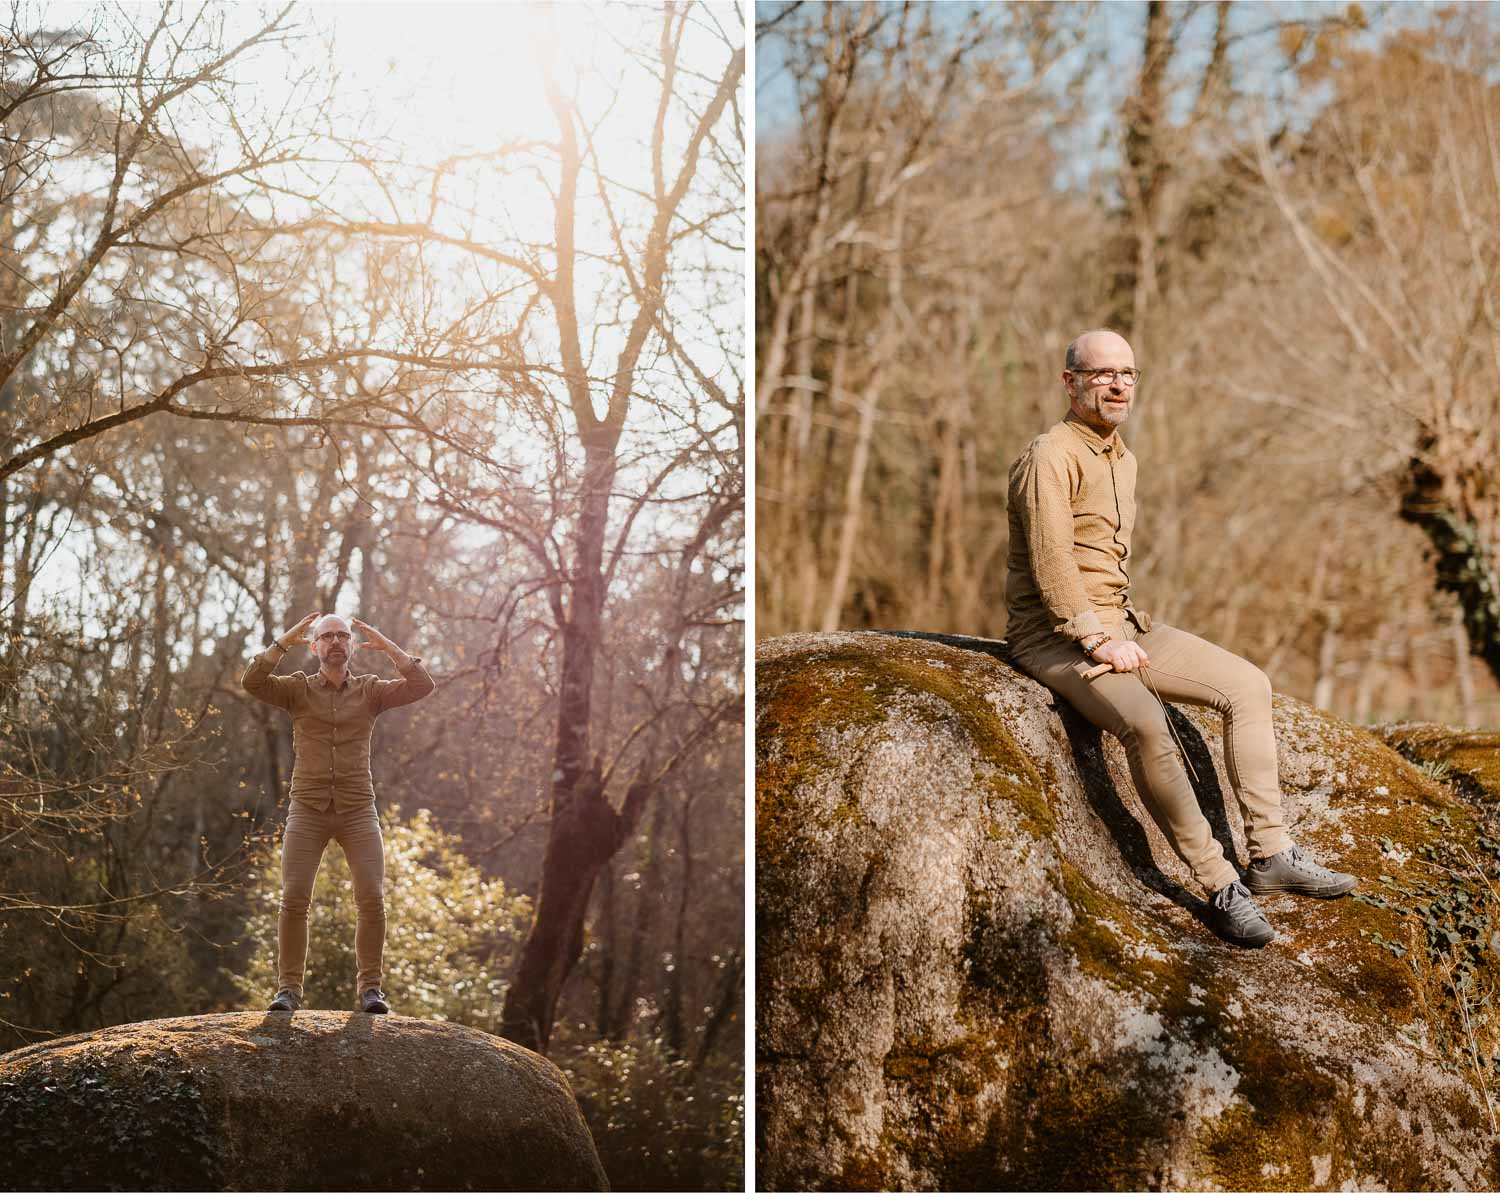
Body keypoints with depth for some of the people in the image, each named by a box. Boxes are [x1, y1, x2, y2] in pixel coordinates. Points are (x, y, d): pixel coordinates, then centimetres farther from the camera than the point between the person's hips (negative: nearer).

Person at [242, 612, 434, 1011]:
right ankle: (288, 989, -2)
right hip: (308, 811, 0)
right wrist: (284, 640, -12)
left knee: (371, 899, -12)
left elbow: (422, 686, -8)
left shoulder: (370, 690, 7)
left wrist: (386, 646, -7)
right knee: (294, 899, -11)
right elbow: (252, 682, -13)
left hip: (358, 811, 0)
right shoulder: (298, 688, 5)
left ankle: (370, 988, -1)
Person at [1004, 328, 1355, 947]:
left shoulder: (1123, 457, 16)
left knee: (1247, 685, 0)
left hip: (1117, 624, 9)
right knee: (1146, 724, -34)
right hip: (1054, 634, -9)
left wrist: (1126, 627, 10)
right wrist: (1098, 640, -22)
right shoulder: (1051, 456, -14)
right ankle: (1220, 885, -25)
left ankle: (1270, 853, 2)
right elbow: (1051, 565, -21)